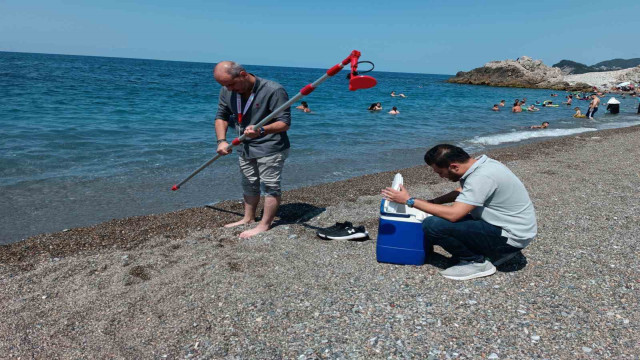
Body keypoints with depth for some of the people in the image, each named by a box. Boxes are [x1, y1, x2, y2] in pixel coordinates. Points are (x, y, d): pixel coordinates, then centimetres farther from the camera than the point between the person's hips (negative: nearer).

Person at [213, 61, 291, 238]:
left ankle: (264, 225, 9)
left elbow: (285, 122, -23)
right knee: (249, 184, 19)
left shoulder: (274, 90, -24)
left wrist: (261, 130, -40)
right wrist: (222, 140, -10)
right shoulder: (227, 91, -4)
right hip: (245, 147, 7)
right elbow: (221, 116, 7)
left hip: (270, 147, -7)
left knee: (270, 185, -2)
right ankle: (248, 218, 35)